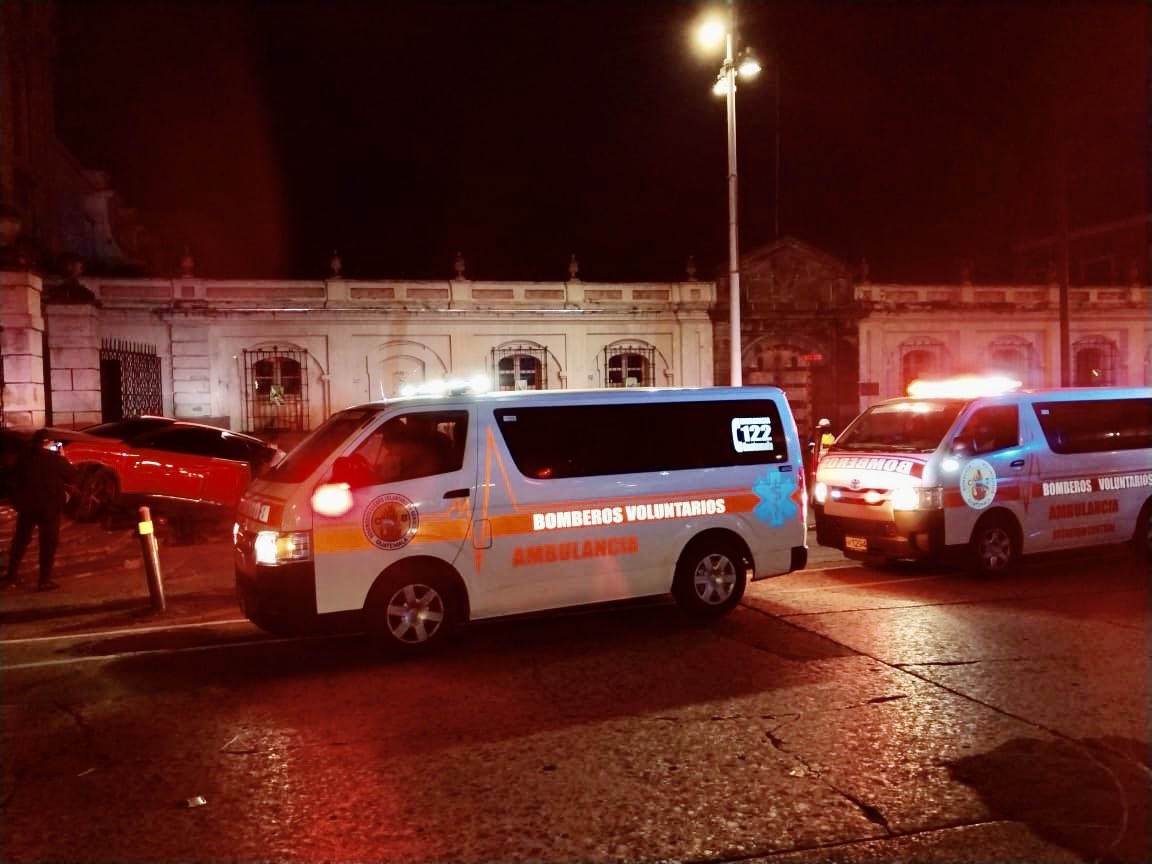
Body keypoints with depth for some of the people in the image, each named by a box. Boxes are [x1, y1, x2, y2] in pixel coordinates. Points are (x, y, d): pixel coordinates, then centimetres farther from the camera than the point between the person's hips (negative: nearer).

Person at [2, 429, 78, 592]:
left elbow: (14, 479, 12)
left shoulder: (23, 458, 4)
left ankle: (12, 575, 22)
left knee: (20, 540, 18)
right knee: (48, 542, 3)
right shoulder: (55, 459, -11)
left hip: (26, 504, 5)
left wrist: (17, 501, 23)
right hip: (49, 506, -5)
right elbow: (72, 477, -4)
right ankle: (45, 580, 1)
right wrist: (64, 461, 9)